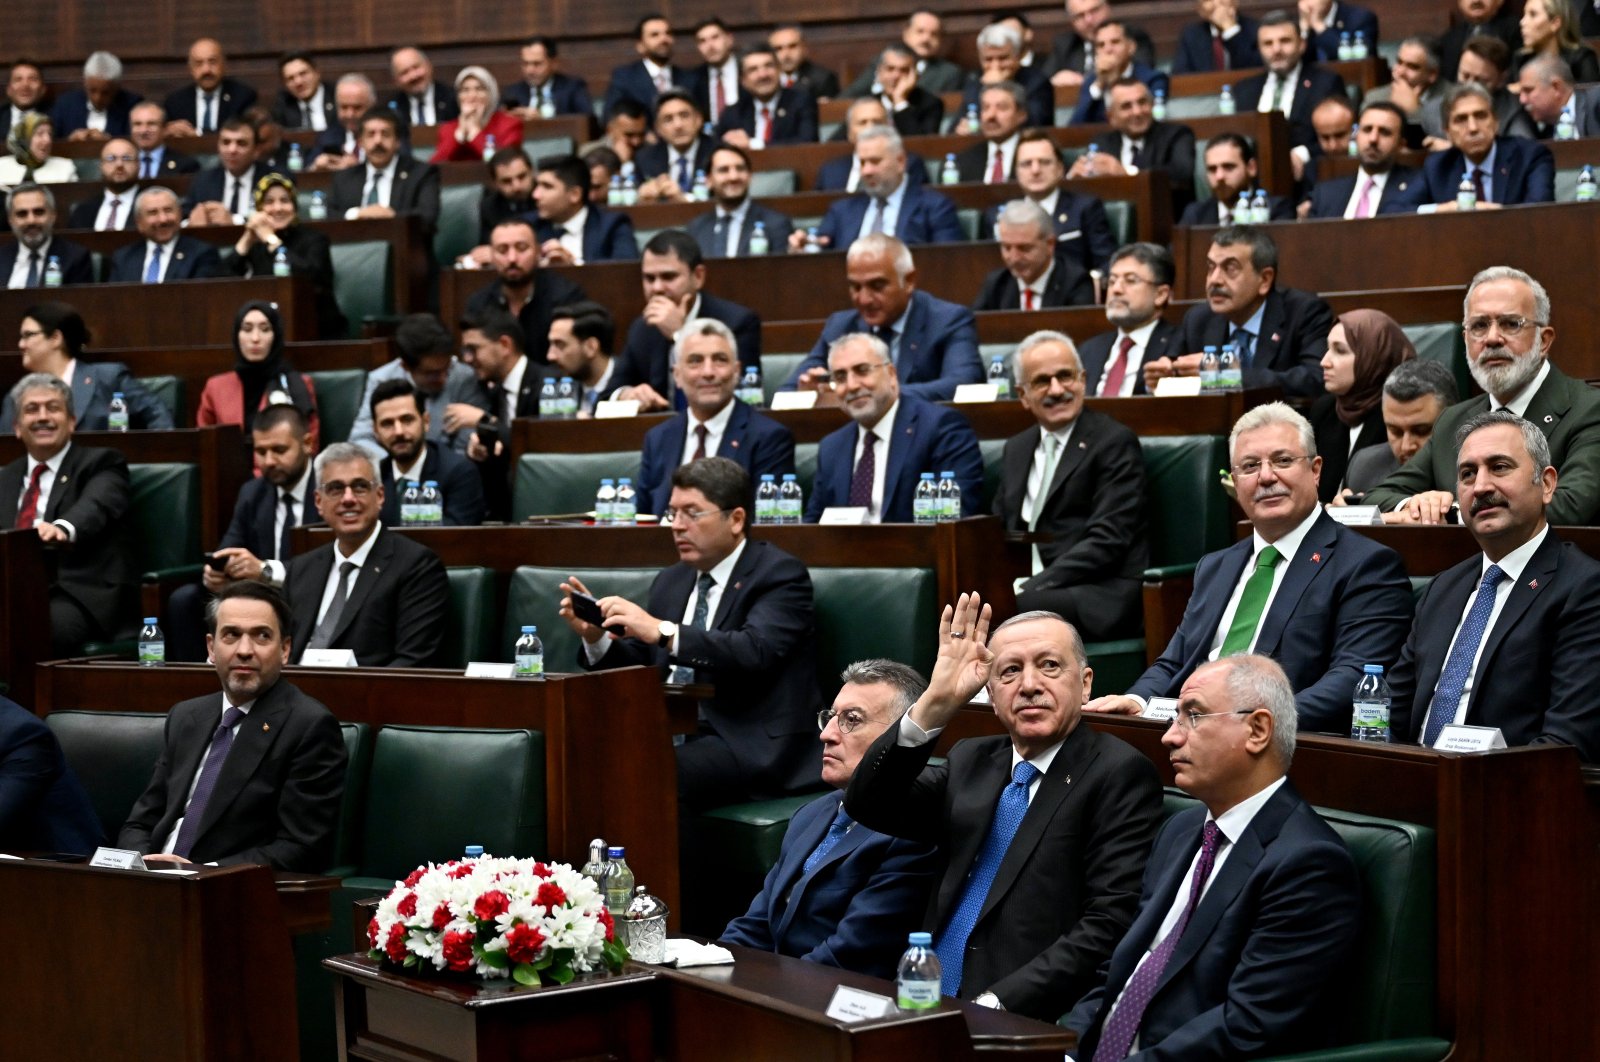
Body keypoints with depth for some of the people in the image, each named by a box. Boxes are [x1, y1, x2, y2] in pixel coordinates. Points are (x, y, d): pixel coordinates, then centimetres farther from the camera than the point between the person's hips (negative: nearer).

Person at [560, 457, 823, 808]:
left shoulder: (779, 575, -3)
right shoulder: (670, 582, 20)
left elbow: (755, 652, -21)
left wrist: (663, 631, -30)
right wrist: (595, 636, -3)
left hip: (750, 745, -6)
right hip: (665, 734, 7)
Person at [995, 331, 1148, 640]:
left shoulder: (1114, 443, -1)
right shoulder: (1016, 449, 22)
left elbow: (1108, 541, -11)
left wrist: (1030, 587, -19)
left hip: (1100, 598, -5)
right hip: (1029, 587, 5)